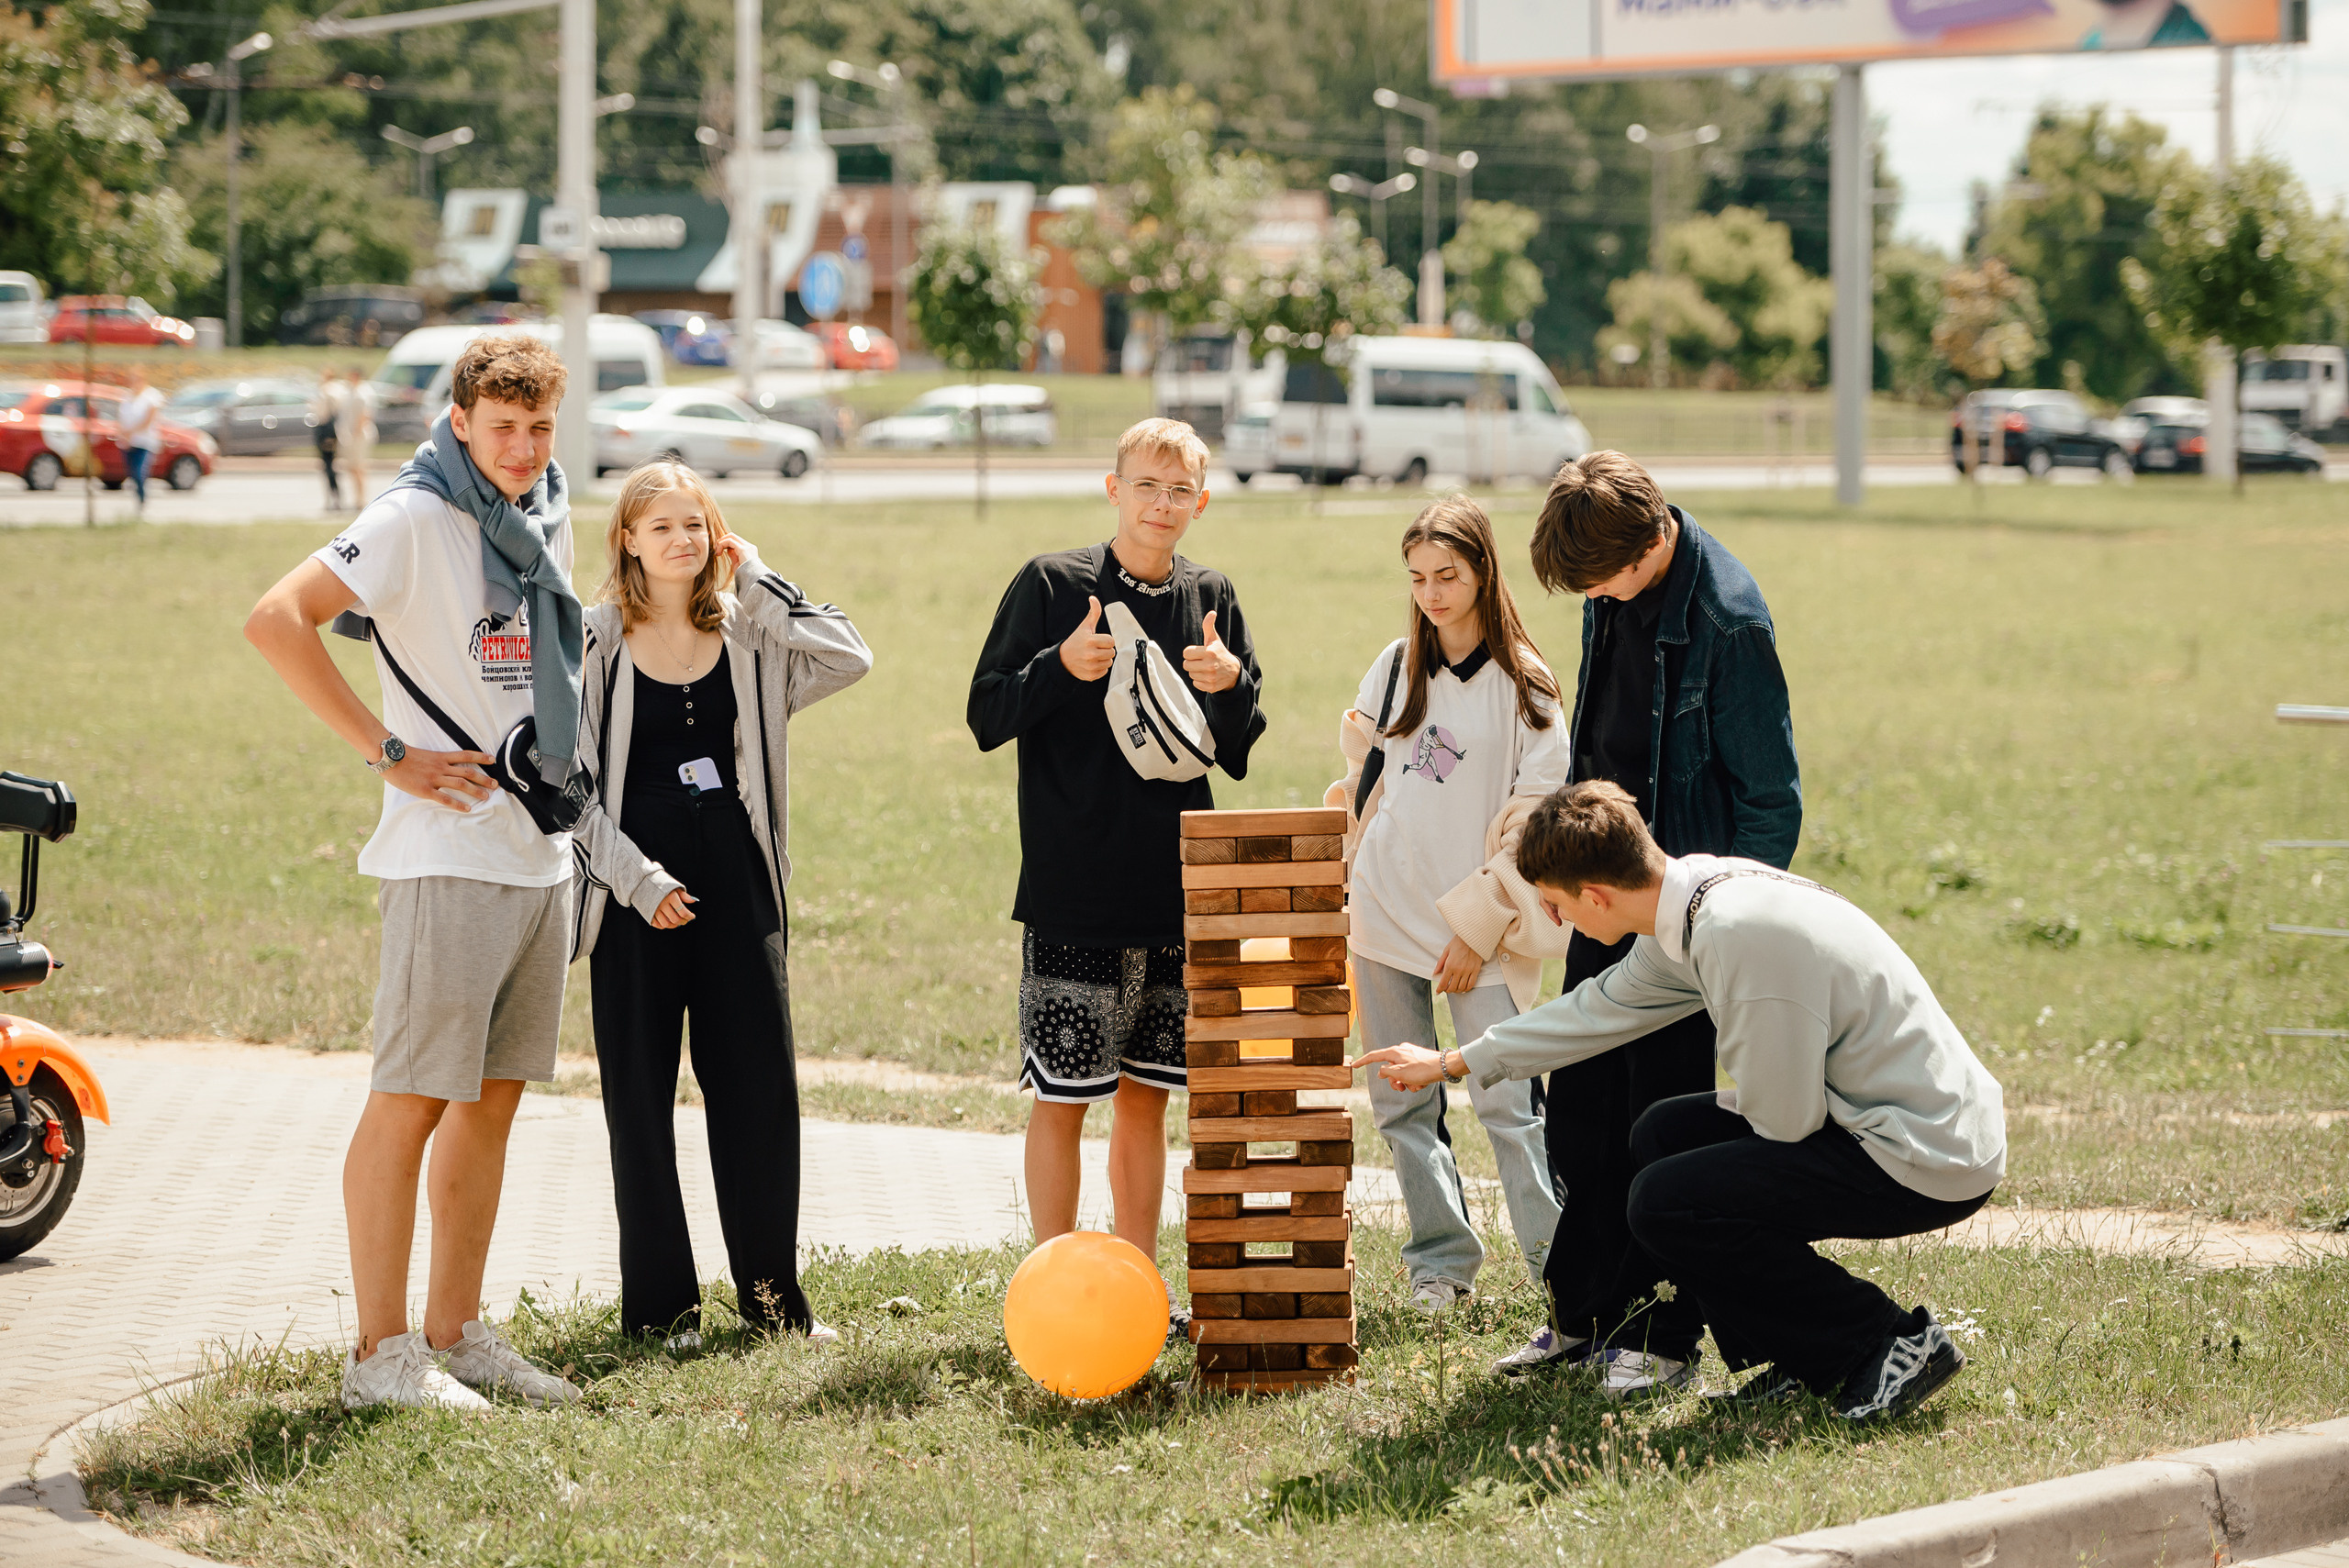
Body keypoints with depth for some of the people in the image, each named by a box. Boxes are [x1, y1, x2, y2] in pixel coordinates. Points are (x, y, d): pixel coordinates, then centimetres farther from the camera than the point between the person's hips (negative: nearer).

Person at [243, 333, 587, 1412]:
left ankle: (456, 1334, 18)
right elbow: (276, 621, -22)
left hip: (543, 849, 8)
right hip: (450, 853, -8)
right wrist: (387, 753, -19)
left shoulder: (548, 514, 11)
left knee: (494, 1099, 11)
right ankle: (382, 1352, -1)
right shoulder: (417, 519, -12)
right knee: (413, 1098, -5)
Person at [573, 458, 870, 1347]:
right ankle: (659, 1302, 10)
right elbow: (574, 782, -4)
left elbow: (849, 659, -7)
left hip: (734, 879, 3)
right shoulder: (596, 643, -2)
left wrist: (759, 584, -5)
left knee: (760, 1081, 3)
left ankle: (771, 1290, 14)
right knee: (640, 1093, 2)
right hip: (635, 890, -3)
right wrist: (637, 877, -13)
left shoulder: (748, 636, 8)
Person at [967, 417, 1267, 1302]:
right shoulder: (1051, 584, -4)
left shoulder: (1212, 600, 8)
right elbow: (986, 716, -4)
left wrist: (1231, 687, -11)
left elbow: (1238, 757, 9)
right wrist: (1061, 666, -20)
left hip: (1177, 890, 4)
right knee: (1062, 1096, -3)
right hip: (1073, 892, -4)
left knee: (1146, 1094, 11)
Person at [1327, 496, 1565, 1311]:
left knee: (1503, 1098, -11)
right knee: (1403, 1099, 4)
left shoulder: (1523, 682, -4)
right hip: (1383, 909, 4)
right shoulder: (1397, 665, 8)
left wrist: (1482, 931, -9)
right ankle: (1442, 1260, 11)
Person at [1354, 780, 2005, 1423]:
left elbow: (1784, 1118, -20)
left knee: (1664, 1203, -13)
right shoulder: (1703, 891, 4)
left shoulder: (1741, 935, -25)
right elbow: (1604, 1005, 21)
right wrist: (1452, 1063, 30)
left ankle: (1894, 1343, -5)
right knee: (1663, 1133, 17)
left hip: (1928, 1161, -10)